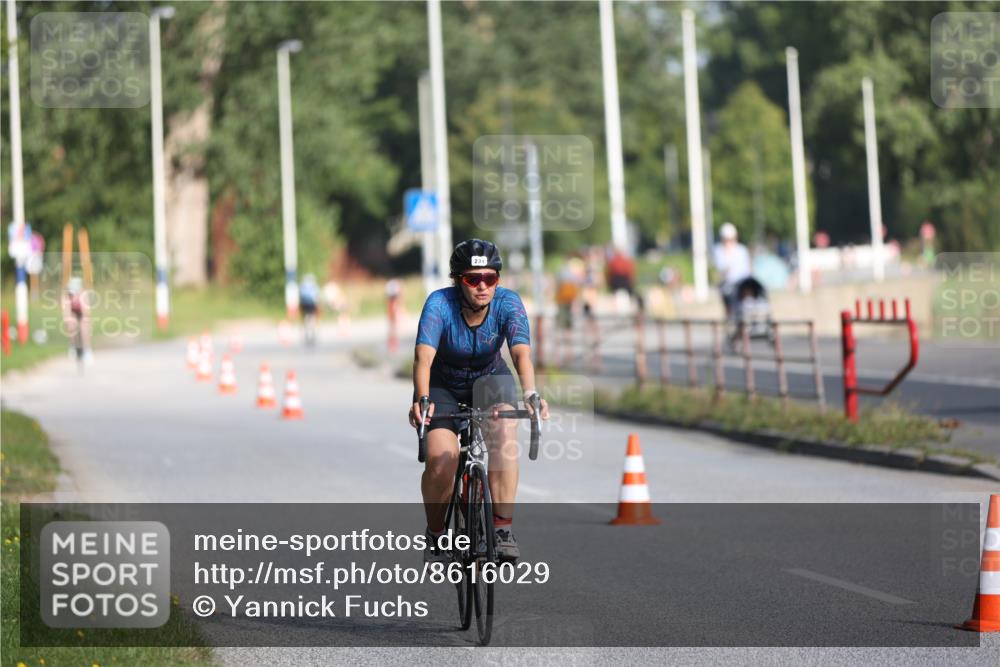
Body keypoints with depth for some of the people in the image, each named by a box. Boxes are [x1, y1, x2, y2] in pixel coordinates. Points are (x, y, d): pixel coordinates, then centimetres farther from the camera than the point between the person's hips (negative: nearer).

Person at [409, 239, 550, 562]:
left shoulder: (508, 303, -23)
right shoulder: (440, 304, -27)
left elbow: (522, 353, -37)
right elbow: (423, 356, -39)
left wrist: (530, 394, -55)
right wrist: (422, 400, -57)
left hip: (490, 381, 1)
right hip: (443, 386, -1)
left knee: (505, 432, -31)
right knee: (440, 460, -22)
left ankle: (502, 529, -26)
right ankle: (436, 533, 5)